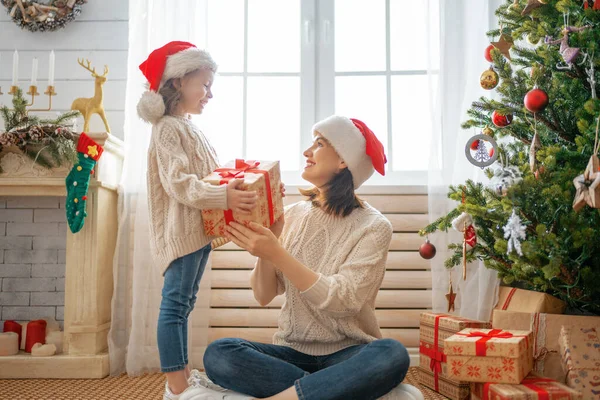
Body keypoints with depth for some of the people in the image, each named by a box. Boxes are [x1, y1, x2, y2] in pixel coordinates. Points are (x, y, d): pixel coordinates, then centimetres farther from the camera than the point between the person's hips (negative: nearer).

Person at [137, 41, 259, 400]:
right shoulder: (168, 128, -11)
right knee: (175, 304, -6)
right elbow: (179, 184, -23)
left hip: (201, 229, 10)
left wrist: (234, 185, 12)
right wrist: (223, 197, -33)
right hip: (182, 231, -10)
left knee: (184, 303, 15)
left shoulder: (190, 128, 19)